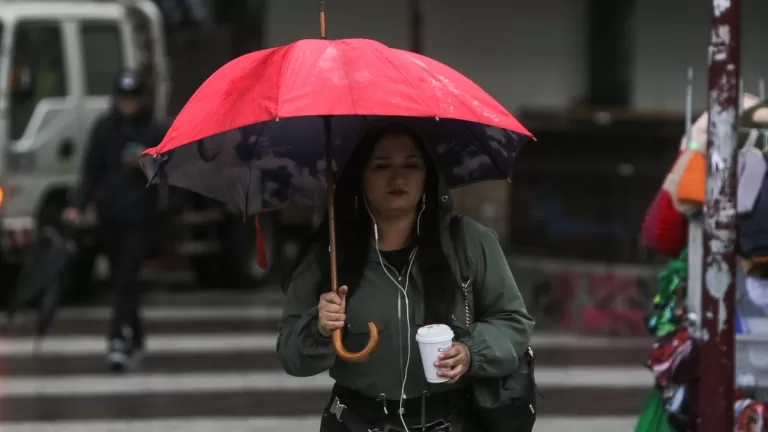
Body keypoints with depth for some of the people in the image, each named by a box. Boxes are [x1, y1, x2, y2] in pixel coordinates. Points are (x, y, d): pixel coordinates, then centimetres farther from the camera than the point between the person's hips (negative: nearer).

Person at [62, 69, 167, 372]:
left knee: (127, 280, -12)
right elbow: (91, 169, 6)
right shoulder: (104, 128, 6)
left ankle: (119, 340, -16)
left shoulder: (155, 130, 0)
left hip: (138, 214, -3)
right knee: (120, 279, 11)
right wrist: (79, 205, -4)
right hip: (108, 214, 3)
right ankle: (135, 337, 25)